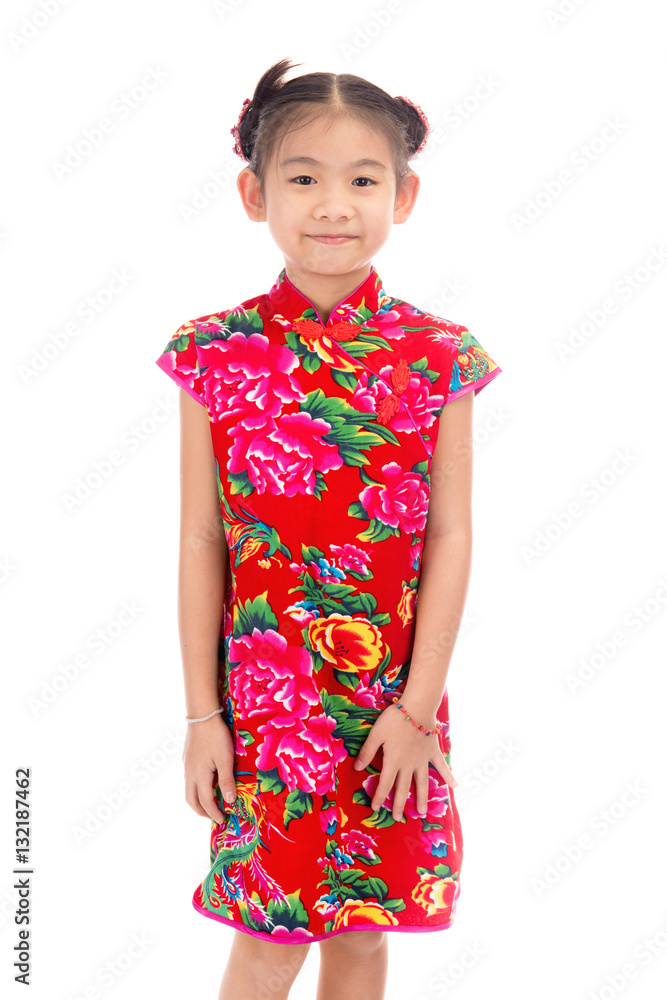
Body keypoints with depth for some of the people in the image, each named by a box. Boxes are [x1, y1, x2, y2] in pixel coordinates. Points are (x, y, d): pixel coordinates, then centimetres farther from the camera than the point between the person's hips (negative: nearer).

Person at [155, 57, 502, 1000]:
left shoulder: (435, 357, -3)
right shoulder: (217, 354, -4)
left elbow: (450, 538, -3)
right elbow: (202, 541, -2)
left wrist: (417, 707, -7)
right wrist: (202, 712, -2)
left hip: (394, 700, 1)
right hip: (263, 697, -1)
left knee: (363, 922, 14)